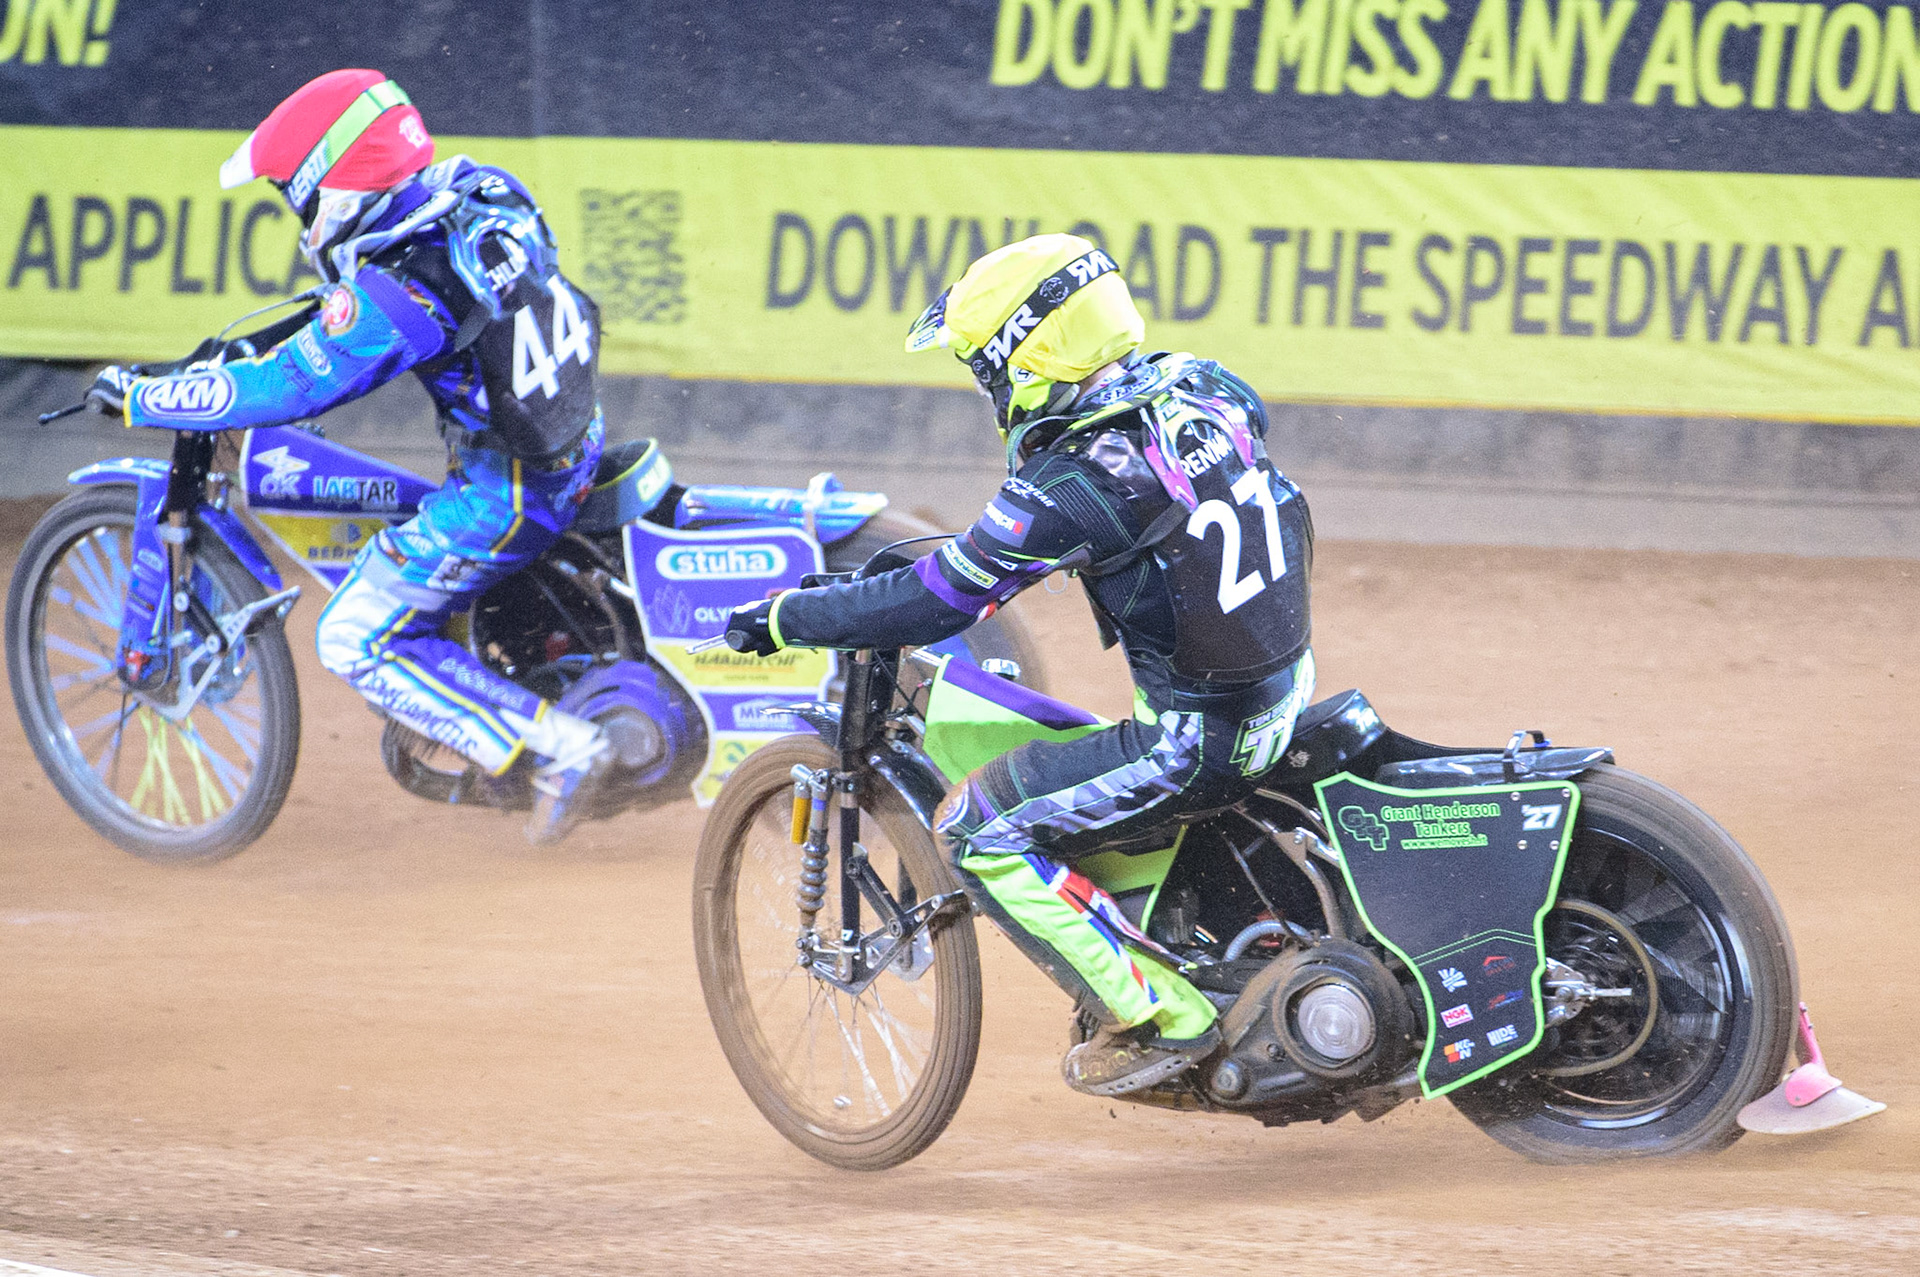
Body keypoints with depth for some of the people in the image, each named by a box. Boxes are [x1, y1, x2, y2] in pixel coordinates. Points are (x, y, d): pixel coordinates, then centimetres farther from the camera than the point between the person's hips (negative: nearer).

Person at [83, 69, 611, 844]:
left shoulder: (397, 293, -27)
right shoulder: (476, 190, -3)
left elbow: (280, 391, -22)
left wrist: (140, 395, -10)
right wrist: (256, 344, 19)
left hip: (504, 493, -9)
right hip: (574, 437, 9)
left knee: (357, 642, 1)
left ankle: (557, 747, -4)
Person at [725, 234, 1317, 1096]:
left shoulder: (1070, 488, -22)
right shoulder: (1203, 388, -1)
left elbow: (932, 604, -16)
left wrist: (786, 619, -4)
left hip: (1196, 741, -8)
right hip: (1288, 689, 8)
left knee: (981, 832, 0)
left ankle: (1160, 1016, 0)